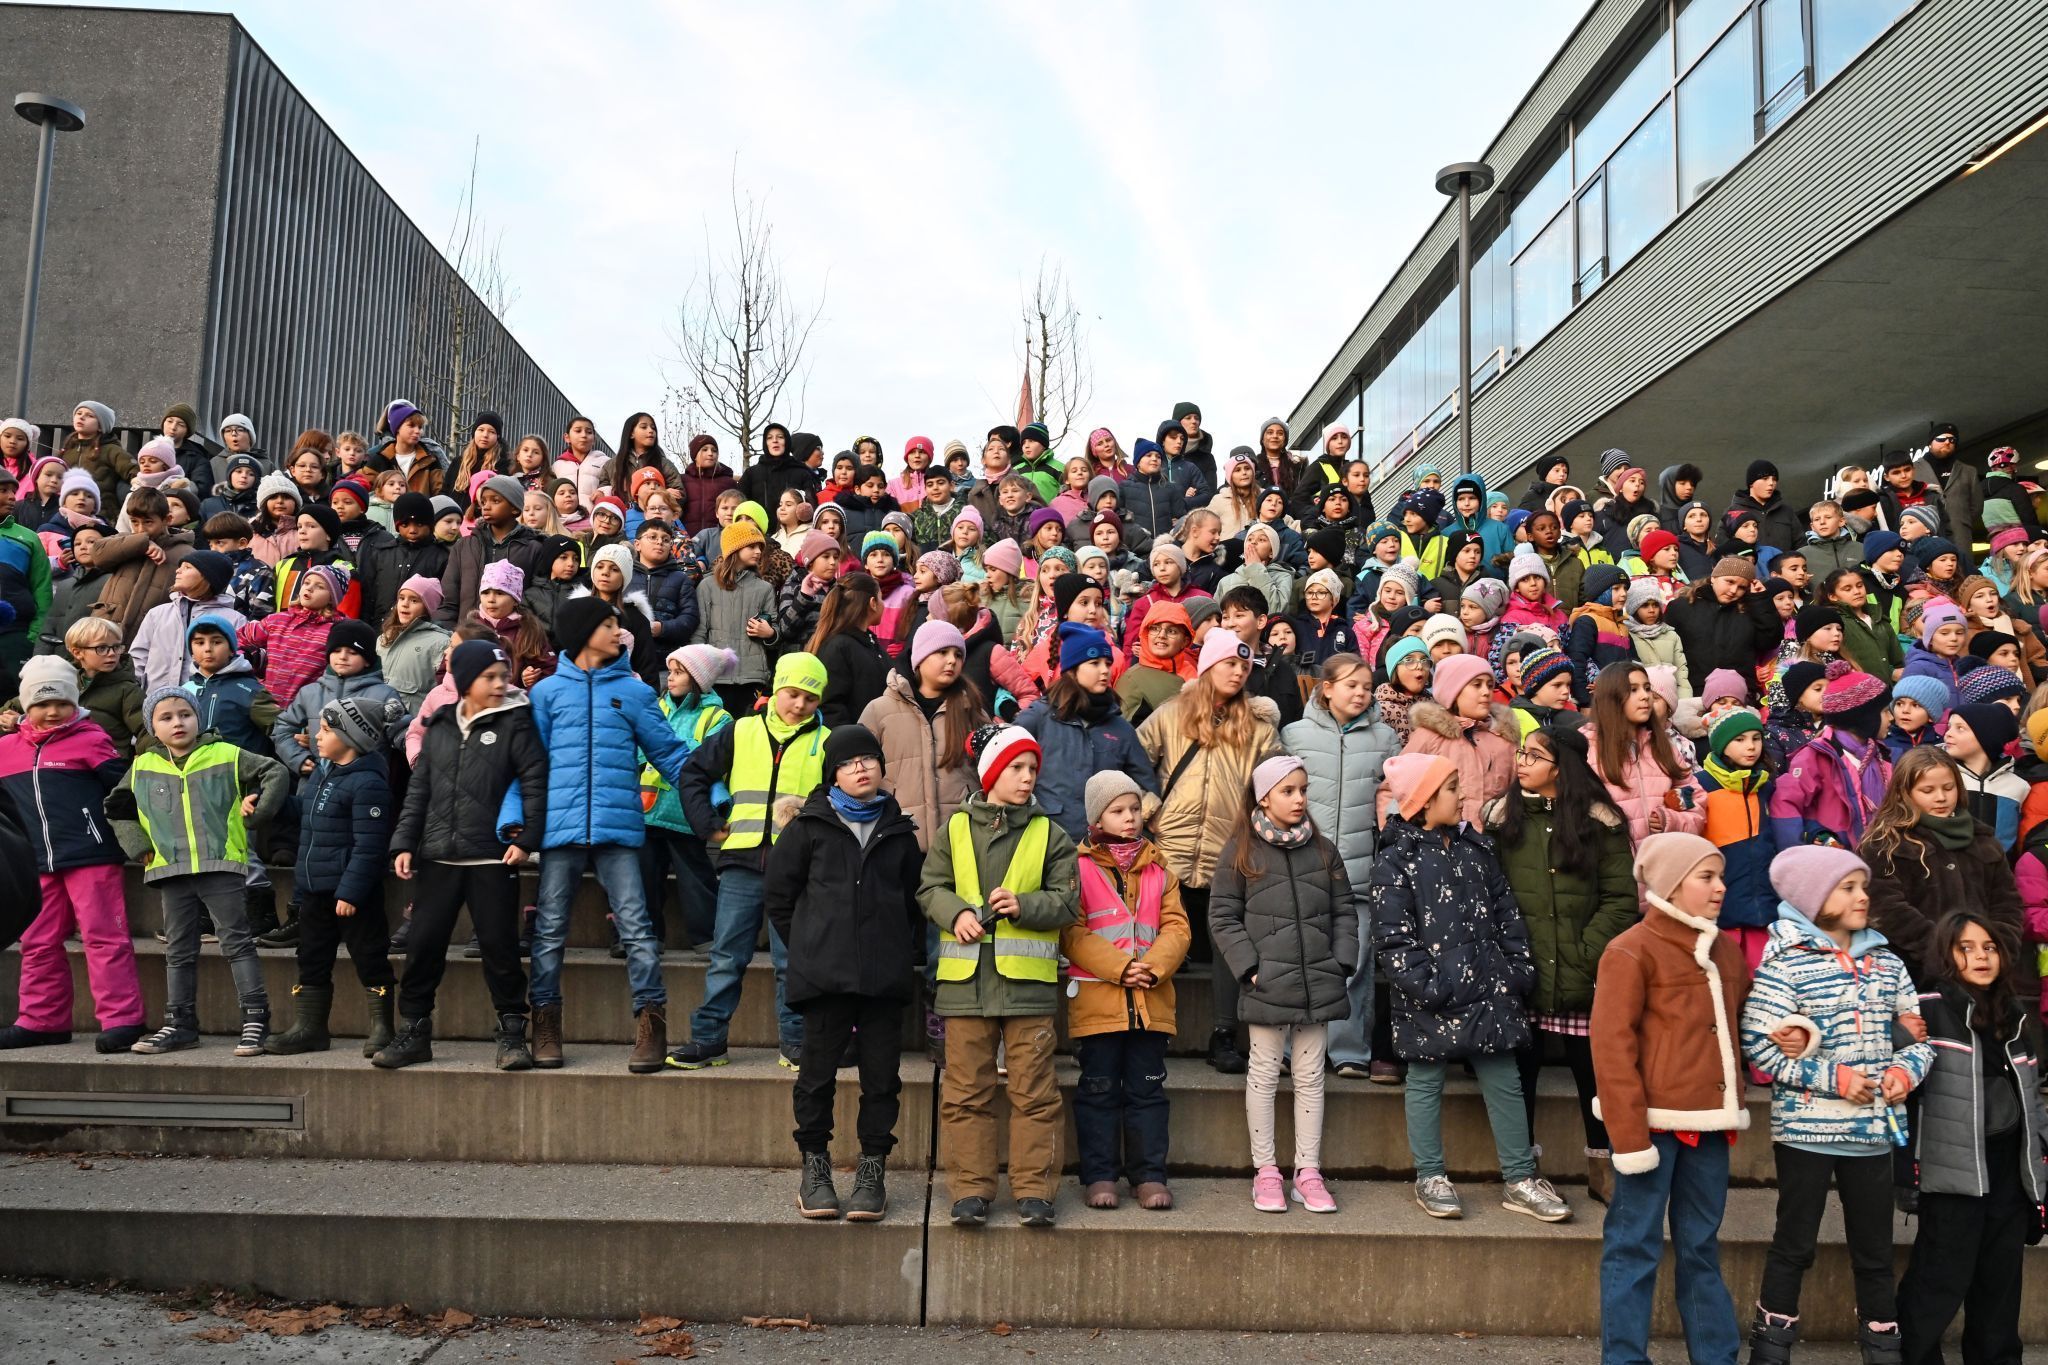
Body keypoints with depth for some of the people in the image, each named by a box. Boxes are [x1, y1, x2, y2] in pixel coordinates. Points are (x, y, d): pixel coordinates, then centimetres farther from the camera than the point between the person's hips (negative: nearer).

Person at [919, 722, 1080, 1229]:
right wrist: (956, 914, -12)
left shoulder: (1050, 835, 6)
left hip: (1027, 978, 0)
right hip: (966, 977, 1)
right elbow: (930, 887, 7)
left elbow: (1066, 901, 2)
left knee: (1033, 1091, 3)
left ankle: (1034, 1189, 13)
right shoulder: (956, 829, 8)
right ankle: (970, 1189, 15)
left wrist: (1023, 905, -15)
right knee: (966, 1091, 5)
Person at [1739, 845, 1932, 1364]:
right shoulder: (1785, 964, -10)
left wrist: (1906, 1070, -7)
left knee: (1875, 1248, 15)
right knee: (1794, 1243, 7)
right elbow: (1759, 1044, -14)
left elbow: (1922, 1031, 12)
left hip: (1873, 1130, 4)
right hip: (1806, 1129, -4)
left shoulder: (1887, 963, 7)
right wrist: (1835, 1078, -17)